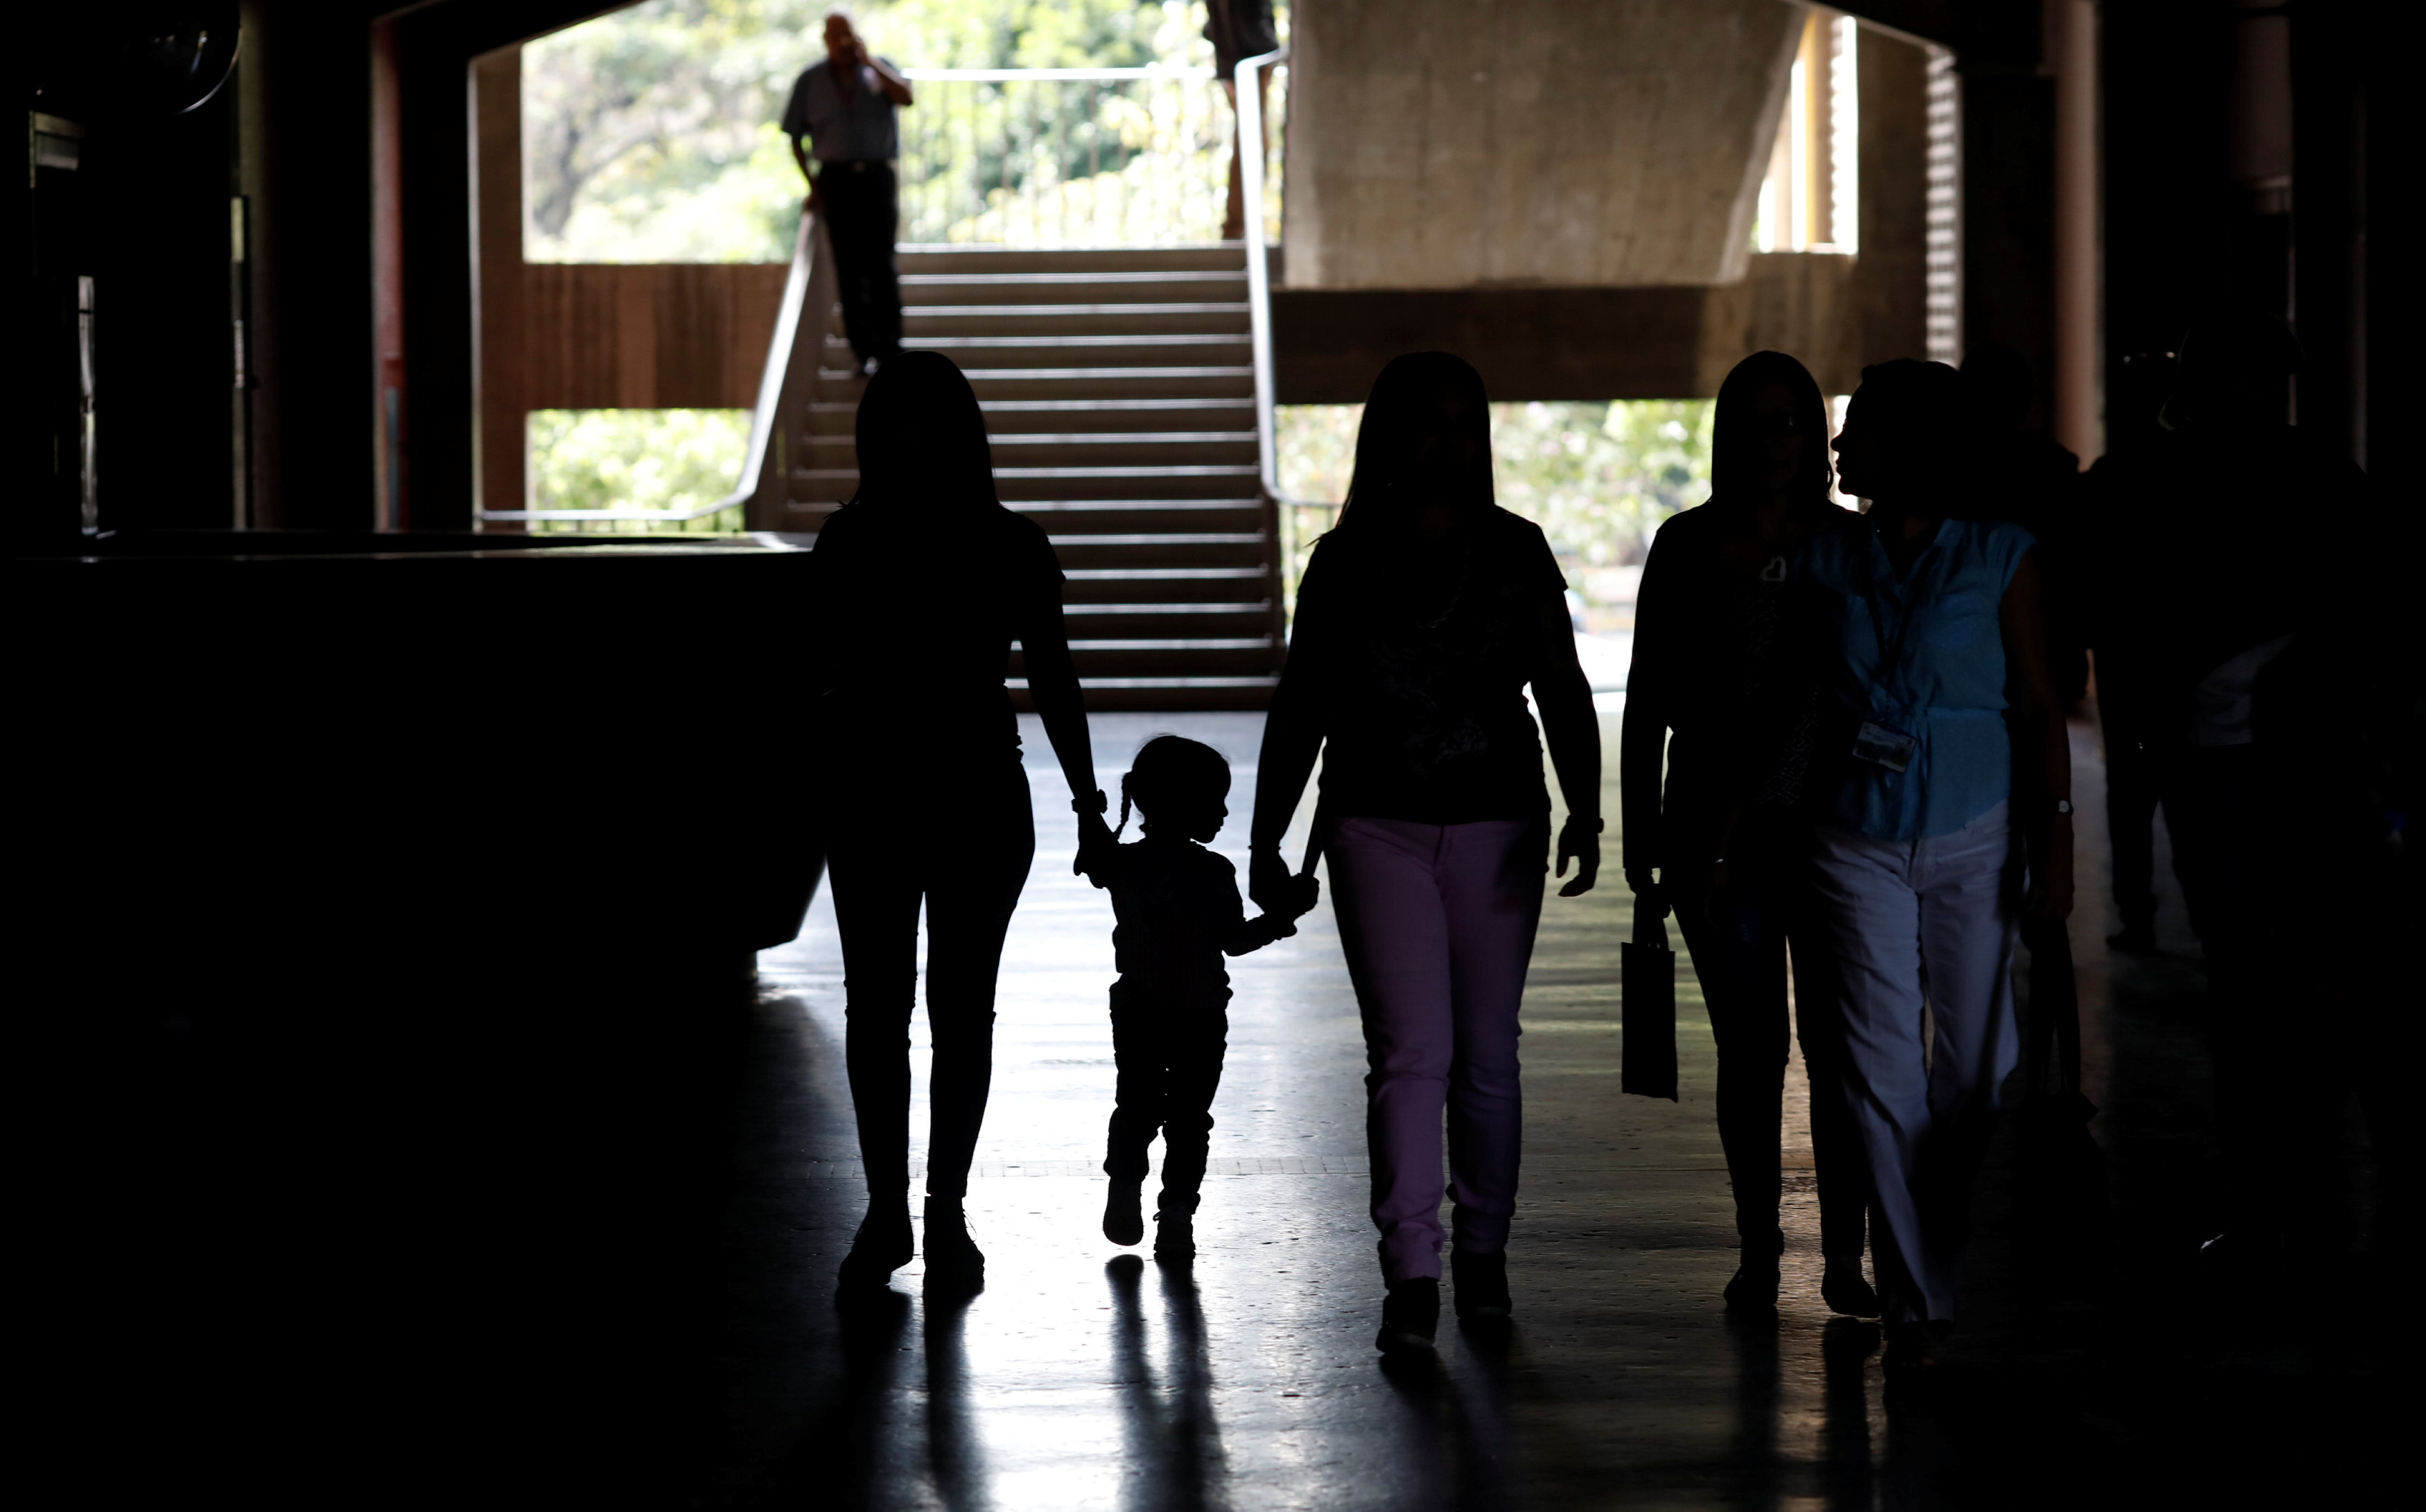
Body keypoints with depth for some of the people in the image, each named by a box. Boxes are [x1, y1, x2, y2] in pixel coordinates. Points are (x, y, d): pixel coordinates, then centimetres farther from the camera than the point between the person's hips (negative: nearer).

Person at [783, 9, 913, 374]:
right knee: (849, 267, -2)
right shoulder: (810, 81, 9)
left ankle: (890, 347, -5)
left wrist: (867, 59, -10)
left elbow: (905, 96, -12)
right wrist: (813, 184, 1)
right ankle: (863, 351, 0)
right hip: (836, 177, 1)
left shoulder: (879, 68, 8)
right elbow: (794, 137, 11)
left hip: (878, 176, -1)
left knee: (881, 264, -7)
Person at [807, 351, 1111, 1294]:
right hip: (870, 796, 0)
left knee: (962, 1009, 3)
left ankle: (945, 1210, 11)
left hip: (981, 797, 0)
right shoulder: (850, 543, 3)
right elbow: (817, 675, 3)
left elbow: (1053, 683, 7)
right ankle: (886, 1209, 5)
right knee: (876, 1005, -2)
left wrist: (1087, 803, 4)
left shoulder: (1011, 547, 2)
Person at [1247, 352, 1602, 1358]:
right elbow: (1300, 708, 7)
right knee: (1411, 1052, -11)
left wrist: (1583, 813, -11)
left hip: (1496, 827, 1)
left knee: (1486, 1055, 7)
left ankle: (1483, 1256, 20)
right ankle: (1412, 1276, -11)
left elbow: (1562, 692, 2)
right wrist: (1267, 840, 5)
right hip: (1377, 828, -1)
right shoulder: (1345, 562, 3)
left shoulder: (1515, 554, 5)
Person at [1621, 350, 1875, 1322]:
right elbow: (1649, 701, 6)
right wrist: (1640, 833, 3)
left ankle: (1844, 1255, 7)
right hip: (1722, 838, 0)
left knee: (1838, 1045, -2)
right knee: (1750, 1050, 5)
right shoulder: (1688, 547, 4)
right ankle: (1758, 1252, 16)